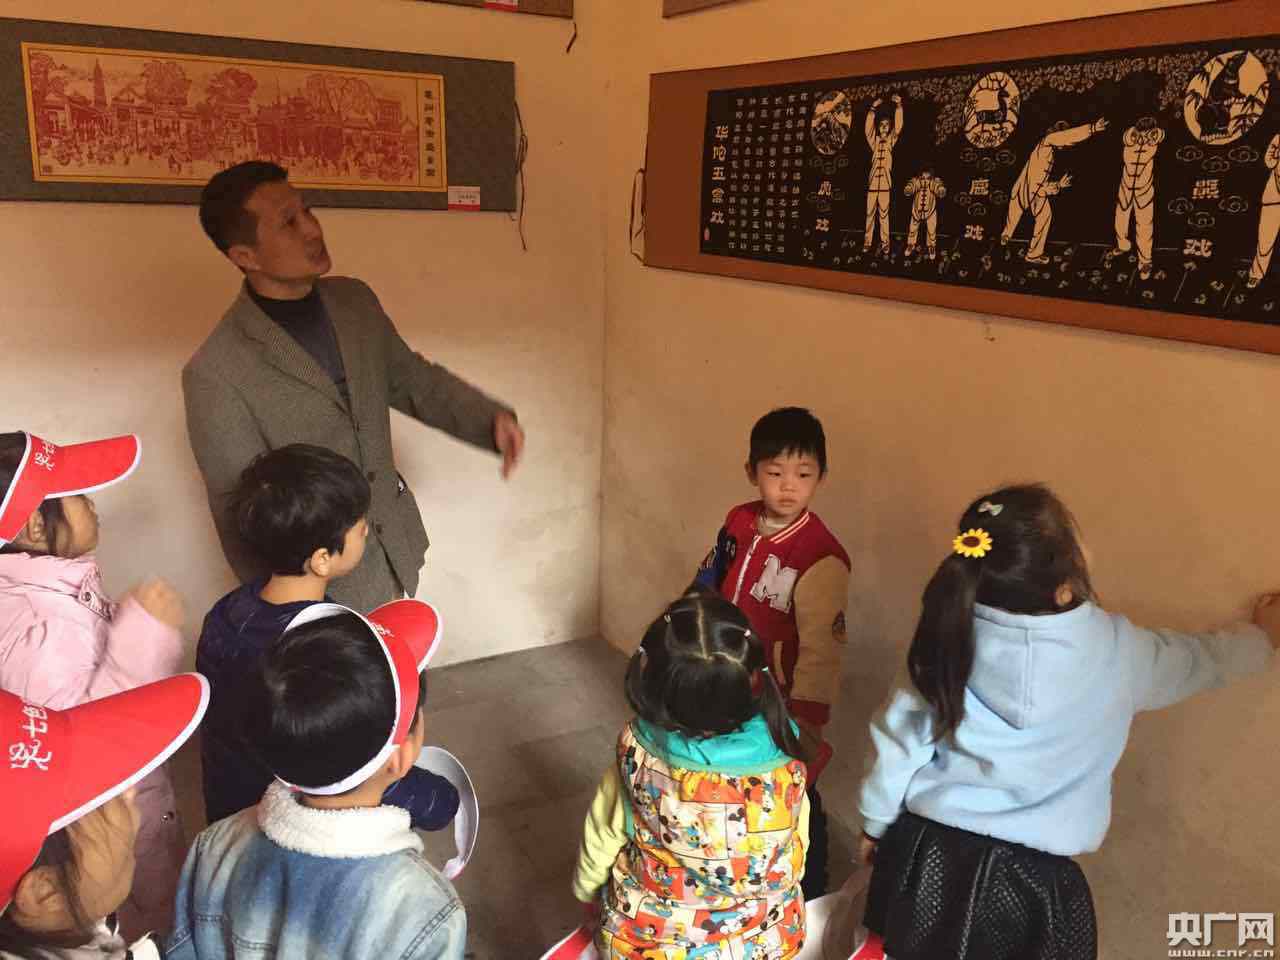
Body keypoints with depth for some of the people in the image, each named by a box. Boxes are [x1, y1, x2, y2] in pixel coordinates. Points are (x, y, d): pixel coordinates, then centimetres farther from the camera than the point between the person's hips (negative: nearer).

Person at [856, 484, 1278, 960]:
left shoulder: (950, 639, -13)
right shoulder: (1114, 652, -16)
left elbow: (899, 740, -3)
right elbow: (1202, 658, 6)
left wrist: (877, 822, 14)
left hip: (926, 853, 1)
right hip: (1029, 882, -1)